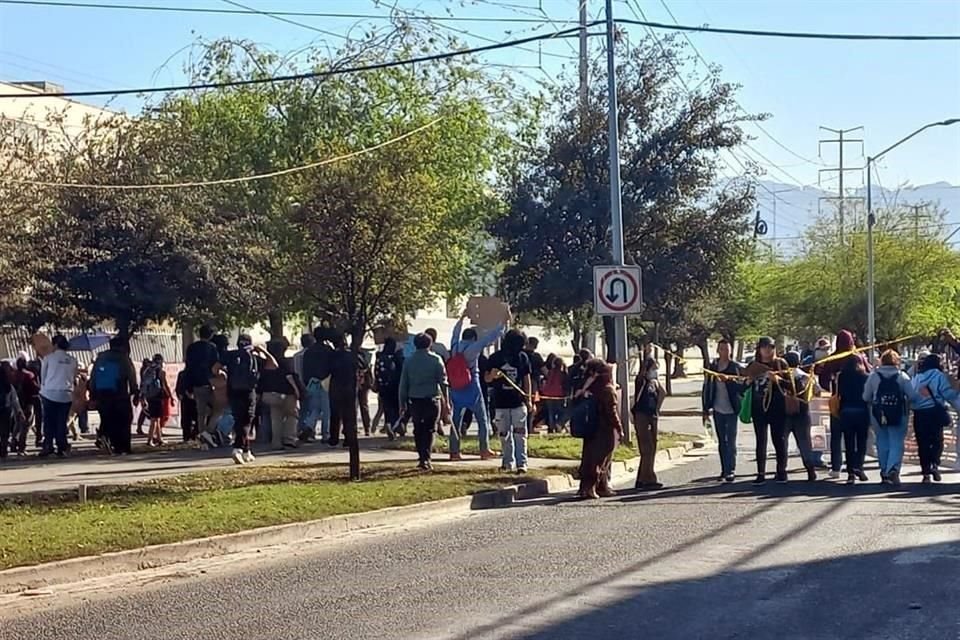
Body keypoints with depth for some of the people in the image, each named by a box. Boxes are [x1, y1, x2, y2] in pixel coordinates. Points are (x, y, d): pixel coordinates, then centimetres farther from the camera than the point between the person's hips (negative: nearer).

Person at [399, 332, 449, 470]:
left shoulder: (409, 361, 4)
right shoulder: (436, 360, -2)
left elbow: (403, 384, 6)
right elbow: (443, 381, -3)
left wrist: (403, 403, 11)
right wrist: (446, 400, 2)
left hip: (415, 400, 2)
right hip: (432, 398, -2)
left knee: (418, 429, 13)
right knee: (429, 430, 0)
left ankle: (422, 458, 13)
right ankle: (426, 458, -12)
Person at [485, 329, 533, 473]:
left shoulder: (522, 357, 3)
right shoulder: (496, 358, -1)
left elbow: (527, 379, 9)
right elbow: (487, 378, 3)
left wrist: (529, 399, 4)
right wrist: (493, 375, -21)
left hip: (518, 402, 0)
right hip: (501, 402, 1)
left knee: (520, 433, -6)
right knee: (504, 434, 7)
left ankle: (522, 463, -7)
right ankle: (508, 462, 18)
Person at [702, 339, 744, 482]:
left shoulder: (736, 368, -1)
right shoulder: (711, 368, 7)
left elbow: (742, 385, -9)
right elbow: (706, 389, 9)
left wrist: (728, 379, -24)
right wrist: (706, 409, 6)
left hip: (731, 409, -3)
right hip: (718, 410, 3)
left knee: (730, 441, -6)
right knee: (722, 442, 9)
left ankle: (731, 470, -5)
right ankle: (725, 470, 15)